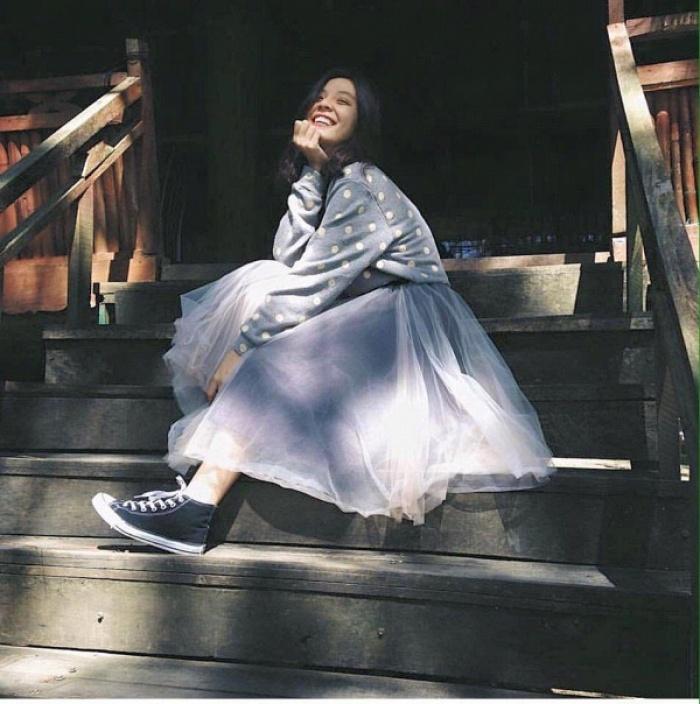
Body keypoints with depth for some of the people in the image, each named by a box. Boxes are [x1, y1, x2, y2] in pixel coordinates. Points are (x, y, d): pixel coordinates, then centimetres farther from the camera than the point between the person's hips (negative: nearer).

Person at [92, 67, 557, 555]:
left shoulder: (359, 182, -13)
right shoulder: (328, 179, 14)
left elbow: (310, 282, -19)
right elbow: (287, 259, -3)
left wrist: (237, 352, -16)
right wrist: (310, 169, -9)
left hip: (409, 325, -9)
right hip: (365, 318, 9)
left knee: (271, 362, -23)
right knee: (262, 281, -4)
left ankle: (197, 506, -28)